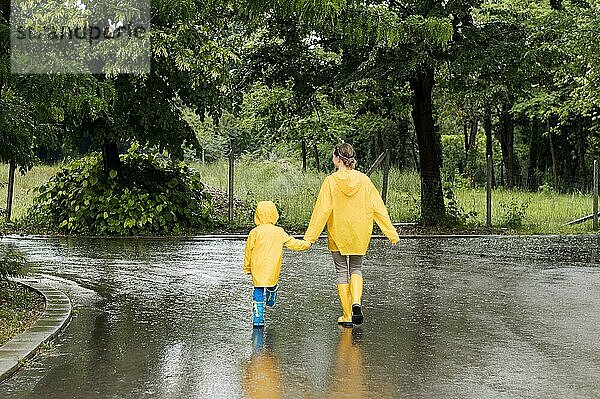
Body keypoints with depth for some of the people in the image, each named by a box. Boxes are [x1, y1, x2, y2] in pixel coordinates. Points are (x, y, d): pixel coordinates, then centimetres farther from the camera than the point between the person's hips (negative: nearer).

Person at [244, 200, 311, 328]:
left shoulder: (255, 232, -6)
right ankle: (271, 301, 52)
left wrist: (247, 268, 10)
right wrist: (306, 244, 25)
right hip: (273, 269, 2)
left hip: (258, 269, -2)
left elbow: (248, 251, -1)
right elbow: (292, 243, 9)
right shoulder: (279, 232, -1)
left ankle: (258, 319, -4)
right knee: (272, 286, 26)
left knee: (258, 292, -1)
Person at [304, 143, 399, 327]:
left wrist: (310, 236, -9)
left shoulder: (331, 181, -12)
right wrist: (391, 233, 4)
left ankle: (347, 316, 10)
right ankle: (356, 302, -7)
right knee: (356, 269, 19)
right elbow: (378, 208, -2)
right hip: (360, 234, 2)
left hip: (338, 235, -2)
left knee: (342, 272, 9)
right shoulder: (364, 180, -4)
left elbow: (321, 211, -14)